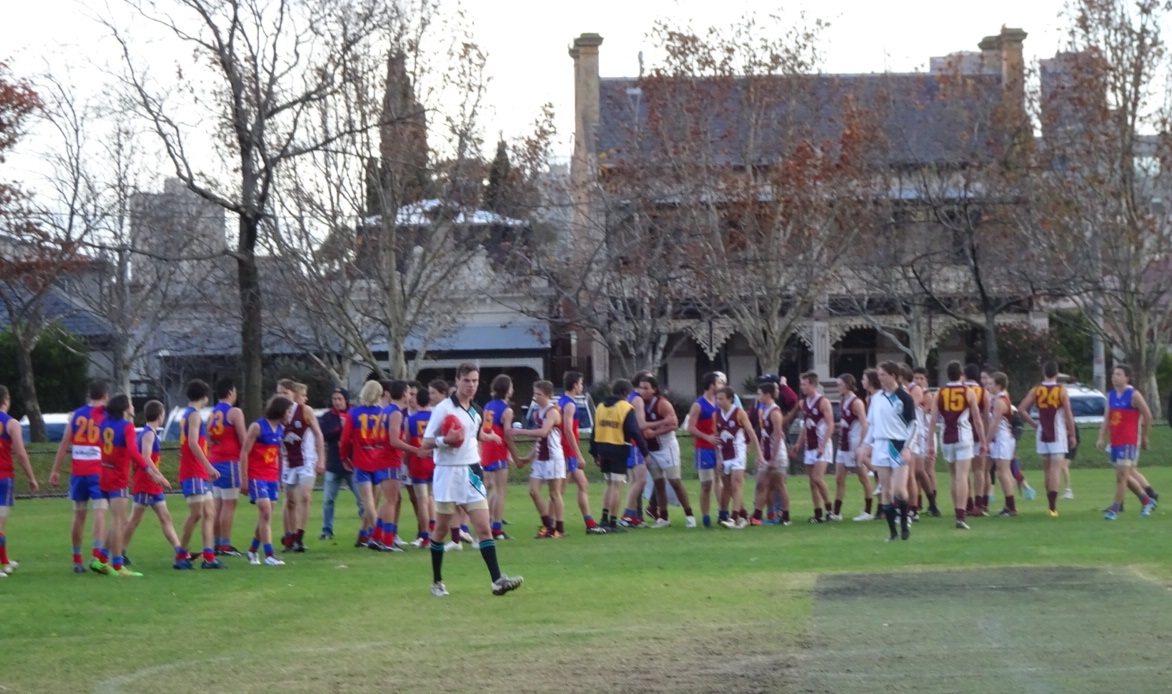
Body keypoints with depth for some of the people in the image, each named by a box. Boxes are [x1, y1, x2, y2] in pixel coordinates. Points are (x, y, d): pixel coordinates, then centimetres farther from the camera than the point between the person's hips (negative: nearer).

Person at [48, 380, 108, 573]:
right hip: (99, 472, -4)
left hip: (78, 472, 4)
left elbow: (64, 444, 4)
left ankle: (77, 560, 18)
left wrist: (55, 470, 5)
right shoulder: (107, 417, -2)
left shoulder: (76, 415, 7)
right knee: (100, 512, -9)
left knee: (79, 515, 12)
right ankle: (97, 556, -26)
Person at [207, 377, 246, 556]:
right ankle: (225, 545, -9)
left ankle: (217, 544, 8)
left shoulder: (212, 414, 15)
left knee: (217, 504, 8)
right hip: (230, 461, -8)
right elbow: (243, 440, -12)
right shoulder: (234, 412, -8)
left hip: (214, 461, 8)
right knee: (229, 504, -6)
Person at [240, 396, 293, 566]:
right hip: (256, 477, -7)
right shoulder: (257, 427, -10)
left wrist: (278, 478, 17)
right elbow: (244, 452, -9)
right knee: (266, 513, -14)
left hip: (272, 478, 7)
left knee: (266, 516, 8)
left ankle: (253, 550, 23)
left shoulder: (281, 429, 11)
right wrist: (244, 479, -12)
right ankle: (269, 555, -15)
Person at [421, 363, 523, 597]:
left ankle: (497, 580, -14)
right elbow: (426, 443, -12)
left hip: (471, 473, 5)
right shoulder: (443, 408, -9)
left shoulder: (474, 411, 10)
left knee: (484, 529, -6)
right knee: (441, 529, 5)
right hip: (448, 473, -5)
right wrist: (445, 439, -27)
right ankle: (437, 581, 19)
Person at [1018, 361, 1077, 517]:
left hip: (1042, 434, 3)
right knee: (1055, 470, -9)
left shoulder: (1036, 390, 3)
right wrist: (1072, 435, -2)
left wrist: (1034, 424, 6)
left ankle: (1052, 505, 20)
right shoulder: (1061, 390, -6)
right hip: (1057, 435, -3)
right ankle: (1053, 506, -21)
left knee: (1048, 471, 14)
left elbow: (1021, 409, -2)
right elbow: (1068, 414, -9)